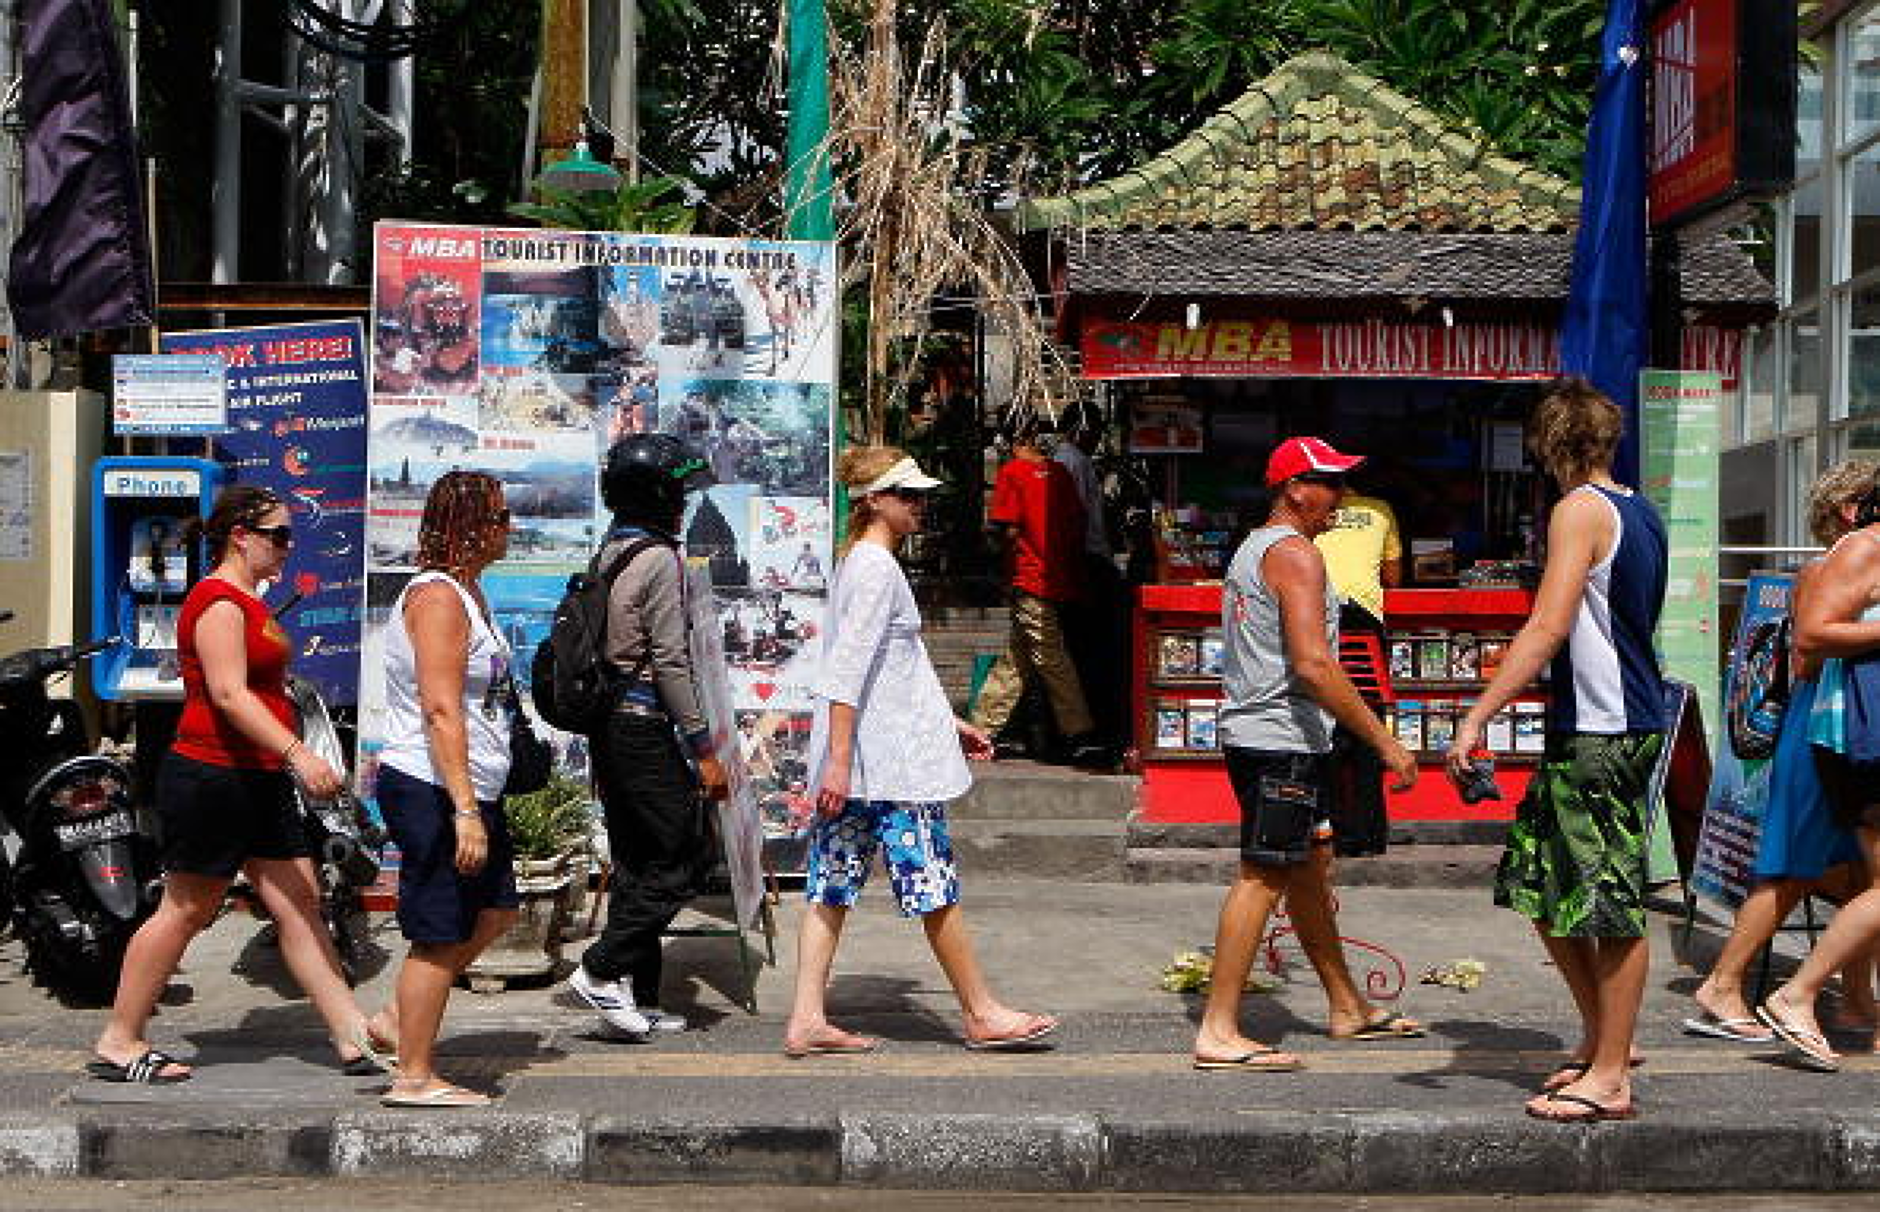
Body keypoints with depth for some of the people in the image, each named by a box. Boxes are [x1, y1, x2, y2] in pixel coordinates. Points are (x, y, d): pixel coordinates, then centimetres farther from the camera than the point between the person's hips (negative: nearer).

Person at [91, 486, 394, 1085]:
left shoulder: (248, 602, 18)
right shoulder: (218, 602, -14)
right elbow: (229, 695, -24)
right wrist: (298, 754, -31)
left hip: (259, 781, 10)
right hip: (211, 776, -10)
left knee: (301, 906, 5)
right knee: (185, 911, -1)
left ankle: (354, 1035, 4)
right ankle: (118, 1043, 9)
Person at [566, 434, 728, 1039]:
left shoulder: (608, 553, 14)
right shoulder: (659, 558, -13)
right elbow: (671, 661, -17)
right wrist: (703, 748, -13)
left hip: (607, 724, 9)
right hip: (645, 726, -9)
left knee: (635, 863, 12)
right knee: (684, 857, -2)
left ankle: (638, 998, 14)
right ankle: (602, 969, -5)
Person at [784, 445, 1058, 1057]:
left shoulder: (861, 564, 18)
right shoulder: (876, 568, -13)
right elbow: (848, 669, -20)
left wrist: (951, 722, 29)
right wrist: (839, 760, -23)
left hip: (849, 763, 10)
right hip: (890, 761, -10)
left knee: (833, 884, 6)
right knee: (934, 886, 0)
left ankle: (807, 1019, 5)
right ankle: (981, 1013, 9)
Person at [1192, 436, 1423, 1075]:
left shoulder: (1252, 548, 18)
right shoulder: (1296, 554, -15)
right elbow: (1314, 665, -24)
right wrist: (1384, 741, -20)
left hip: (1252, 730, 11)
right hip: (1283, 740, -11)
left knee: (1311, 868, 18)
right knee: (1263, 876, -9)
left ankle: (1348, 1008, 29)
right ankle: (1218, 1032, -9)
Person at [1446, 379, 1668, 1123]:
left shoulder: (1581, 509, -12)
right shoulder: (1641, 513, 16)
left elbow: (1549, 627, -21)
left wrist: (1477, 717, -21)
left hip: (1599, 732, -9)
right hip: (1629, 721, 9)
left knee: (1610, 905, -4)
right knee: (1538, 882, 16)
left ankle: (1610, 1077, 1)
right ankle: (1601, 1037, 25)